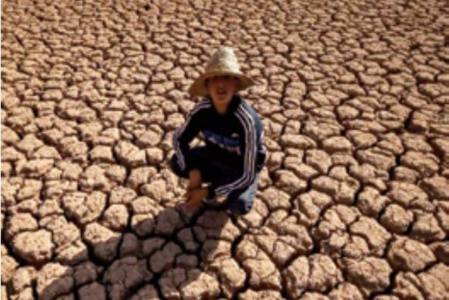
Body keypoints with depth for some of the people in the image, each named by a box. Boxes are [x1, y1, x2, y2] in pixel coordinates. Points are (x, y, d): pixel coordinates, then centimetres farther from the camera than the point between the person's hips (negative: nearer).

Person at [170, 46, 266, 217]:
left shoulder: (246, 119, -35)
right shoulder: (202, 109, -22)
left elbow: (247, 175, -31)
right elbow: (179, 139, -7)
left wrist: (207, 192, -29)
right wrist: (193, 171, -23)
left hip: (243, 170, -4)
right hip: (215, 157, 4)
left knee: (239, 206, -31)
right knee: (177, 163, -19)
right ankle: (217, 181, 6)